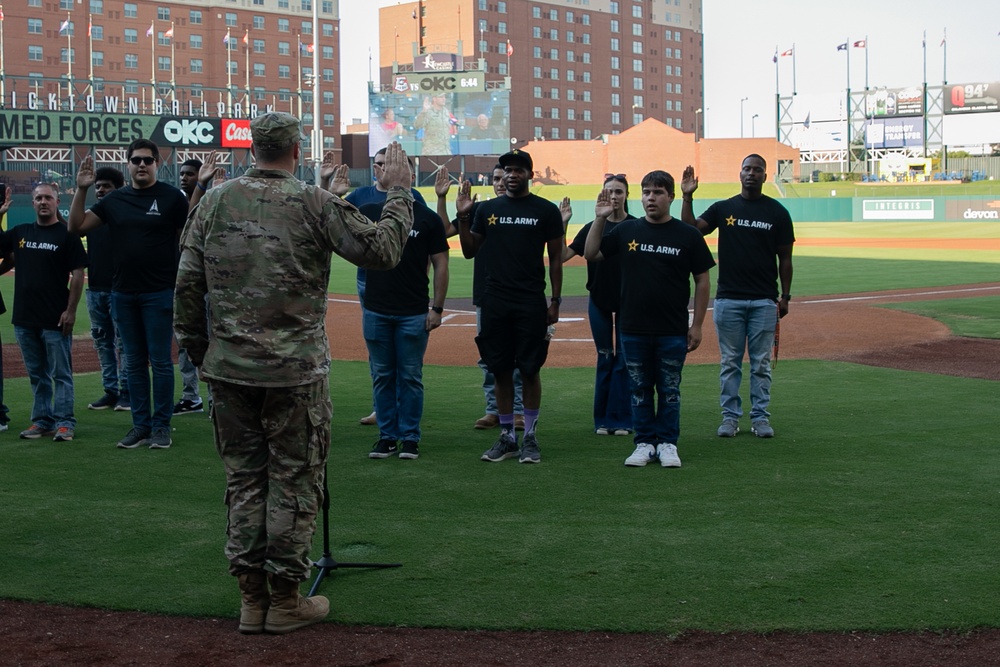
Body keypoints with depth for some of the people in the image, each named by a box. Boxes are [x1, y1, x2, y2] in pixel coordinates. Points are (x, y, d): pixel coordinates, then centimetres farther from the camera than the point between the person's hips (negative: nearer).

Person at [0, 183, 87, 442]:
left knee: (61, 374, 0)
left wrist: (71, 310, -12)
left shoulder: (67, 235, -4)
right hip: (25, 318, 6)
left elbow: (78, 275, -7)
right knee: (36, 375, 12)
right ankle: (42, 420, 19)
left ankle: (64, 423, 3)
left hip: (55, 319, -6)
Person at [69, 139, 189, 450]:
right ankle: (140, 424, 17)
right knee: (135, 362, 10)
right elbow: (77, 227, 9)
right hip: (123, 293, 5)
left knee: (160, 361, -1)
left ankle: (161, 426, 7)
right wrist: (81, 190, -4)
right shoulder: (115, 200, 9)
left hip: (159, 293, -5)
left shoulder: (171, 197, -3)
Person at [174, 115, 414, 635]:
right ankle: (284, 600, 12)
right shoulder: (314, 205, -9)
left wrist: (195, 347, 16)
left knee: (244, 479, 12)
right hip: (295, 372, -4)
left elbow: (188, 284, 4)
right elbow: (382, 250, -7)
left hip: (228, 368, 4)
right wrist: (398, 192, 7)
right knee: (294, 482, 6)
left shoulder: (215, 201, 3)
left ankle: (252, 597, 18)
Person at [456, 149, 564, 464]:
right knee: (501, 370, 7)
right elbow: (470, 251, 13)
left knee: (530, 370, 0)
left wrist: (555, 301, -3)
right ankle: (506, 437, 15)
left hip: (531, 302, -3)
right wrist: (463, 217, 0)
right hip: (496, 302, 3)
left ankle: (530, 437, 10)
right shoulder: (488, 209, 10)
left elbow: (556, 258, 2)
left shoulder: (546, 211, 0)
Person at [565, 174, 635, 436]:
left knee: (624, 359, 1)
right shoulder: (592, 227, 3)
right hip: (599, 301, 2)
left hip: (628, 301, -2)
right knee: (604, 359, 8)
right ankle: (602, 419, 15)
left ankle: (621, 419, 8)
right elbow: (562, 256, -4)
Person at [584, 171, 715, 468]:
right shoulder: (626, 231, 5)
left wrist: (697, 325, -2)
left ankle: (667, 444, 16)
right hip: (634, 329, 2)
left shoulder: (687, 235, -1)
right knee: (639, 390, 9)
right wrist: (599, 220, -5)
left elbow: (702, 280, 2)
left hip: (673, 332, -2)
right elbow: (591, 254, 8)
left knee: (669, 391, 6)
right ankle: (644, 443, 18)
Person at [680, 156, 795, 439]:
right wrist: (687, 197, -16)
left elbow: (785, 257, 6)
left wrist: (785, 296, 2)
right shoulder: (723, 208, 6)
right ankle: (730, 417, 13)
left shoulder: (778, 212, 4)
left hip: (764, 301, -1)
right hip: (728, 299, 1)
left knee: (761, 363, 5)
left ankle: (760, 418, 12)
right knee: (729, 362, 6)